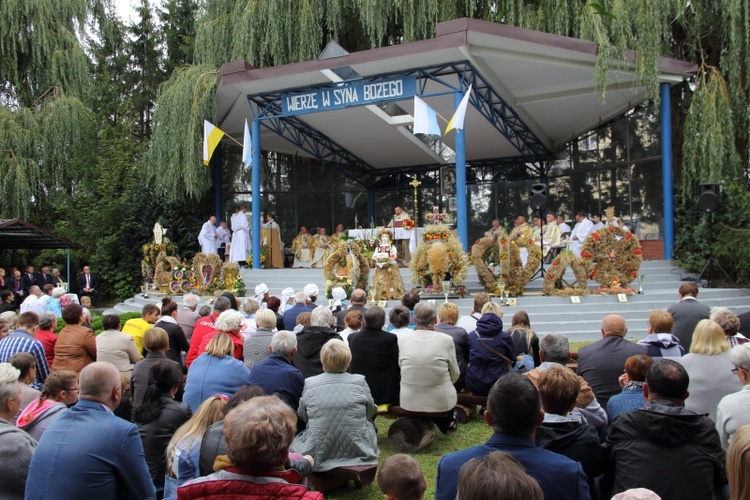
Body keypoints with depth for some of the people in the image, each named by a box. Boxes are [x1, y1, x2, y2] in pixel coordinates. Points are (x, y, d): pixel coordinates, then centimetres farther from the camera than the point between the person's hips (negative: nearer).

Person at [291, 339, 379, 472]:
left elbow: (302, 417, 8)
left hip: (317, 455, 1)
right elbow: (371, 412, 9)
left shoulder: (309, 384, -6)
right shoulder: (360, 382, -7)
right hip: (357, 453, 0)